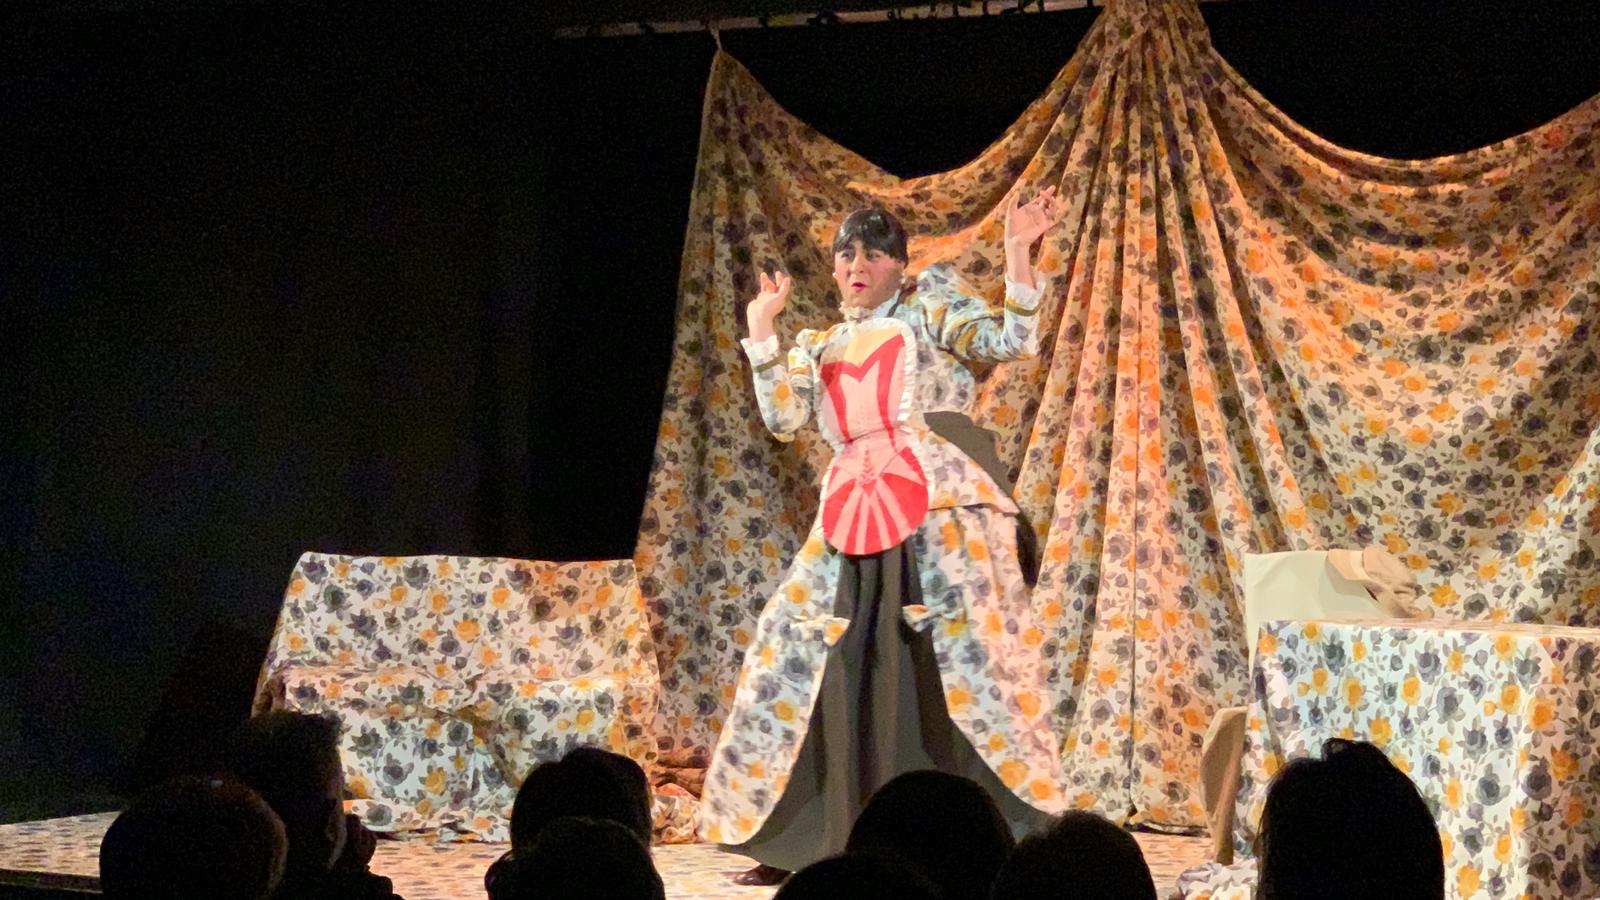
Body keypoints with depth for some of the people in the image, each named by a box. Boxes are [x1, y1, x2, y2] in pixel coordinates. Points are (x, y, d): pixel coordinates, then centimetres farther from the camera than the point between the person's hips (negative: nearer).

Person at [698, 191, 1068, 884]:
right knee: (794, 653, 1)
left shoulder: (928, 307, 11)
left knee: (972, 655, -14)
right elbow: (782, 418, 7)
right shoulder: (818, 349, 22)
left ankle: (1024, 830, -8)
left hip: (944, 506, -5)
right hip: (854, 517, 5)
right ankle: (793, 840, 12)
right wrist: (762, 329, 6)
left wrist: (1018, 253, -12)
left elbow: (1012, 341, -2)